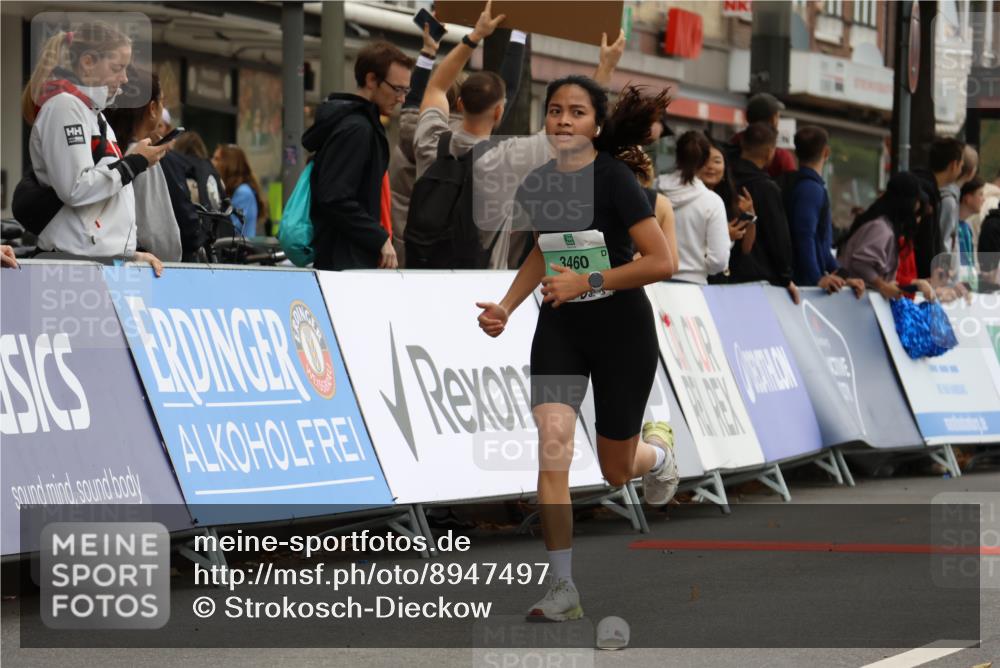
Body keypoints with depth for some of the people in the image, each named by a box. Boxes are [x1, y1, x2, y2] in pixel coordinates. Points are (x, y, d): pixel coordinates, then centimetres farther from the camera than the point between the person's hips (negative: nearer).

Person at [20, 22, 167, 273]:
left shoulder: (93, 109, 22)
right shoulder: (64, 106, -8)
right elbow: (75, 189, -19)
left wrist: (130, 252, 13)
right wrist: (135, 162, -9)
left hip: (104, 257, 9)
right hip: (76, 259, -9)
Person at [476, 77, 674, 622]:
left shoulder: (613, 180, -16)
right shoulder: (536, 186, 1)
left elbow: (660, 261, -18)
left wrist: (586, 282, -21)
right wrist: (506, 306, 7)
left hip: (622, 331, -4)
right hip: (559, 328, 4)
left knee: (616, 471, 8)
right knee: (552, 440, -19)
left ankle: (656, 447, 48)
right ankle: (562, 588, -15)